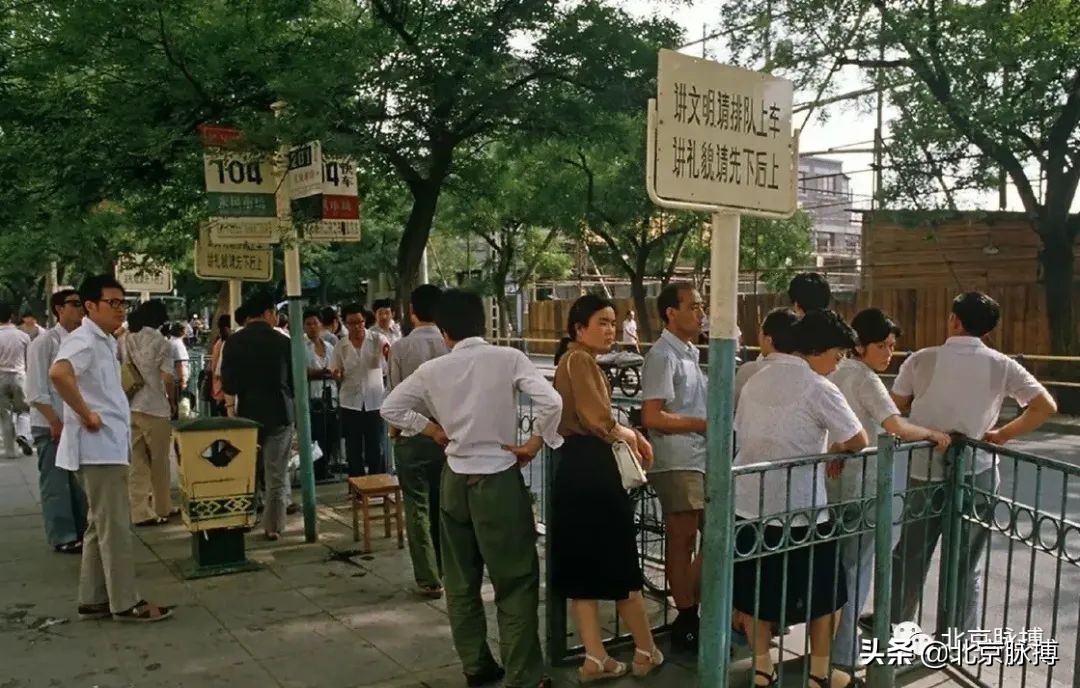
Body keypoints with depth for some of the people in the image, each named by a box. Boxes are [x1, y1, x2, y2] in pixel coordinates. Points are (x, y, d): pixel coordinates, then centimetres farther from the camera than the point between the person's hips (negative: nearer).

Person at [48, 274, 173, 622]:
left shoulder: (105, 342, 16)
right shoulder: (84, 339, -14)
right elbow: (58, 373, -34)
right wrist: (85, 415, -25)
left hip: (109, 444, 10)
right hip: (98, 445, -10)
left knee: (101, 525, 14)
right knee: (115, 526, -4)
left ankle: (93, 600, 23)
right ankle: (125, 603, 3)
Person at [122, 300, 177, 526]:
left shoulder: (123, 340, 4)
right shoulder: (159, 342, -9)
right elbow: (168, 379, -13)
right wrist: (172, 403, 3)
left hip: (127, 407, 4)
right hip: (155, 407, -4)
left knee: (136, 462, 9)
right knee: (159, 462, 11)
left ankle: (140, 512, 9)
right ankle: (162, 509, 23)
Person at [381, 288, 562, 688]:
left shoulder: (433, 370, 0)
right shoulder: (507, 358, -10)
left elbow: (390, 408, 8)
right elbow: (551, 403, -20)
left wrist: (435, 431, 11)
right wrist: (534, 444, -7)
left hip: (455, 480, 4)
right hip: (499, 480, -4)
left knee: (461, 581, 16)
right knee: (515, 581, 5)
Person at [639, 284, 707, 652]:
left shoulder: (690, 353, 17)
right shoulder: (663, 356, -13)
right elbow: (652, 417, -19)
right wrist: (702, 424, -15)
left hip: (701, 459, 9)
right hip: (676, 463, -9)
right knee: (682, 541, 0)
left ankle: (695, 611, 27)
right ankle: (687, 621, 12)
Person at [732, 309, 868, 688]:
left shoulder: (755, 381, 7)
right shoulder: (817, 388, -13)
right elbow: (859, 441, -12)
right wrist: (835, 451, 10)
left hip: (749, 504, 6)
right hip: (799, 511, -6)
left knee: (754, 589, 15)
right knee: (823, 593, 13)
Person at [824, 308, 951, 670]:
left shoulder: (835, 373, 9)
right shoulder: (866, 379, -17)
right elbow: (899, 428, -29)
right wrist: (934, 434, -13)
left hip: (834, 481, 8)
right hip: (861, 487, -8)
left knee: (834, 566, 18)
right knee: (856, 570, 1)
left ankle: (828, 640, 29)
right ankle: (842, 653, 8)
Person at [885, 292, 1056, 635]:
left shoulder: (921, 360, -5)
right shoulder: (1001, 365, -3)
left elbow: (894, 410, 0)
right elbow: (1046, 406, -7)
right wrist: (1003, 434, -1)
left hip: (925, 471, 0)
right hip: (976, 475, 0)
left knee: (911, 554, 16)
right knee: (966, 564, 11)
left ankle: (894, 627, 30)